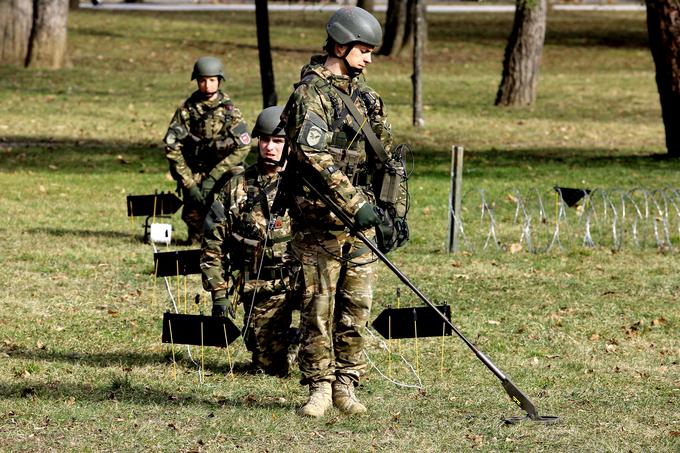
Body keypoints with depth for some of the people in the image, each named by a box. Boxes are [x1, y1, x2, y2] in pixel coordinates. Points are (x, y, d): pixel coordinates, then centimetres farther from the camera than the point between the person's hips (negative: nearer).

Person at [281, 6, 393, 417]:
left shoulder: (365, 95, 14)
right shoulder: (310, 94, -9)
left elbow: (388, 155, 19)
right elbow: (315, 156, -21)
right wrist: (355, 204, -25)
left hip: (359, 218, 6)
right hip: (320, 221, -6)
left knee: (357, 305, 5)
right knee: (319, 305, 0)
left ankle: (346, 384, 12)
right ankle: (319, 387, 6)